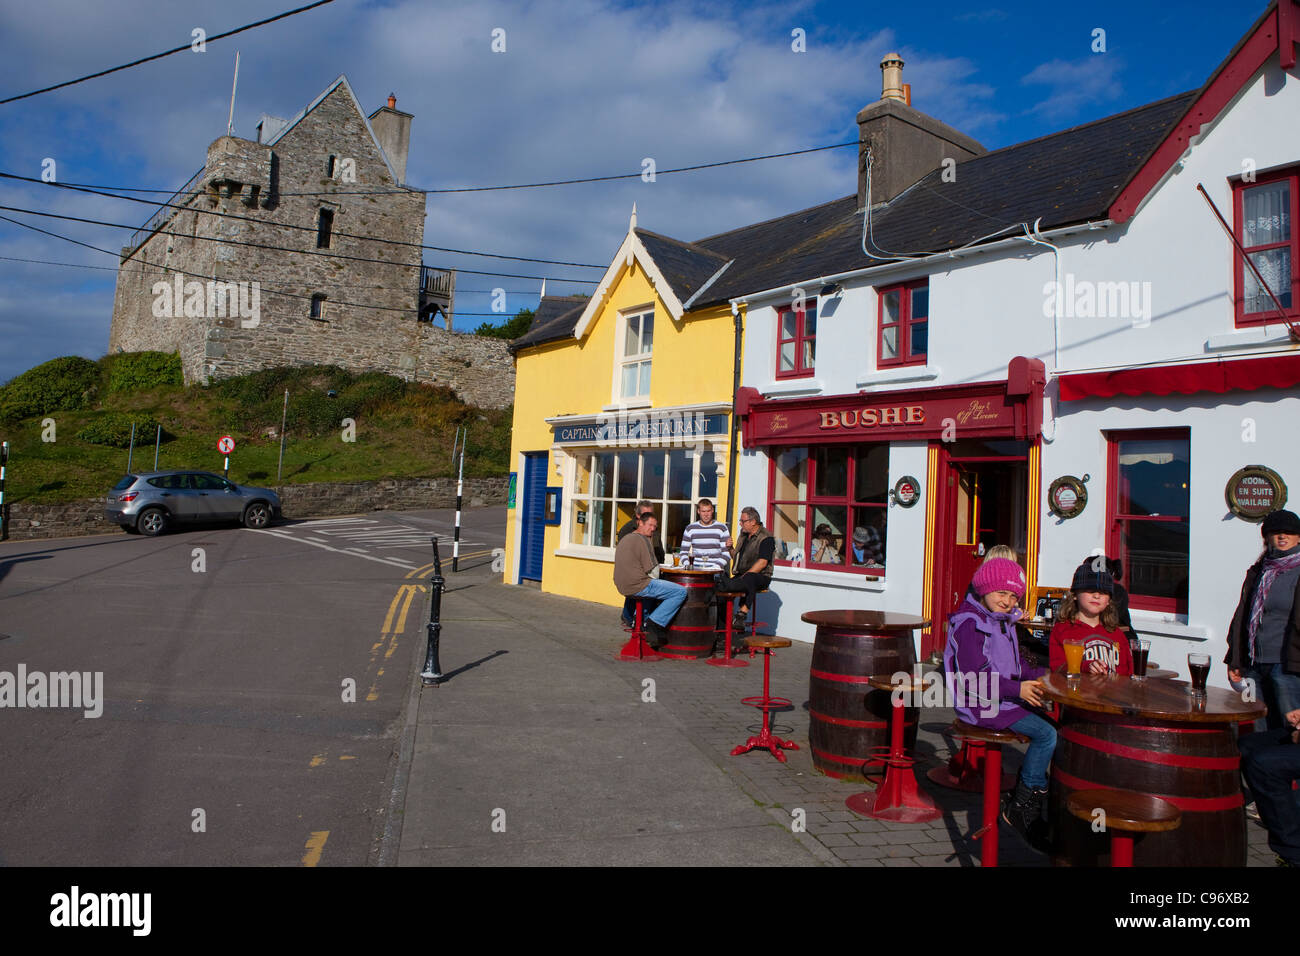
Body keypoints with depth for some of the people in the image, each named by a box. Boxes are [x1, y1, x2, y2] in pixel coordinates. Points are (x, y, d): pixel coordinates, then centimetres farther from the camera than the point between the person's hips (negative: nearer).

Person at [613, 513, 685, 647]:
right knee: (681, 592, -10)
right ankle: (654, 623, -9)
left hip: (623, 586, 10)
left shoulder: (626, 538, 18)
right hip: (638, 586, -10)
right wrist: (653, 581, 7)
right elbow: (653, 572, -12)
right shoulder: (642, 540, -11)